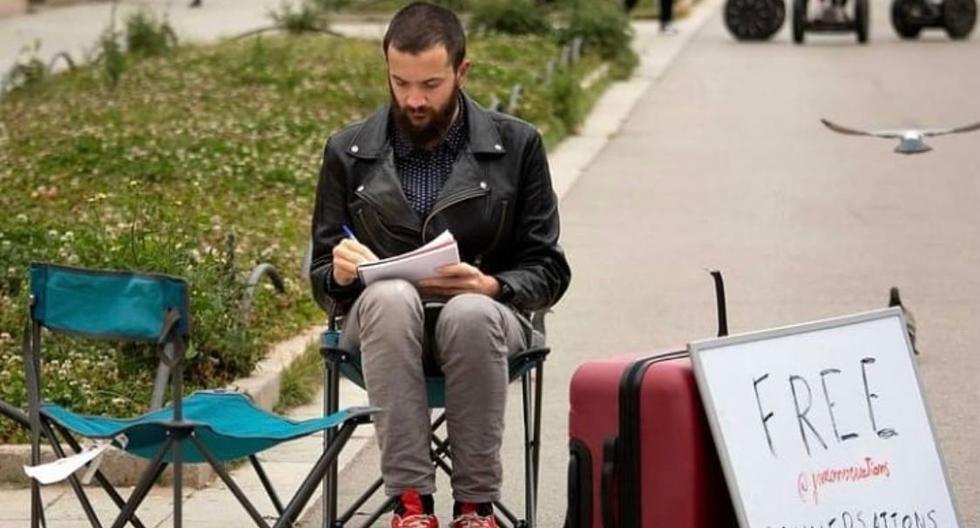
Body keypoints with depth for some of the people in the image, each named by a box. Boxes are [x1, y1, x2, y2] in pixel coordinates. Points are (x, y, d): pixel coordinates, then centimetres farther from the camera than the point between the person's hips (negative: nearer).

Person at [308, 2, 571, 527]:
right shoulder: (348, 152, 7)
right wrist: (342, 271, -13)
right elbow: (322, 279, 12)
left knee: (470, 313, -38)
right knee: (391, 296, -36)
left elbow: (547, 271, 4)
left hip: (481, 313, -1)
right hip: (385, 322, 1)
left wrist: (492, 286, -17)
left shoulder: (516, 145, 4)